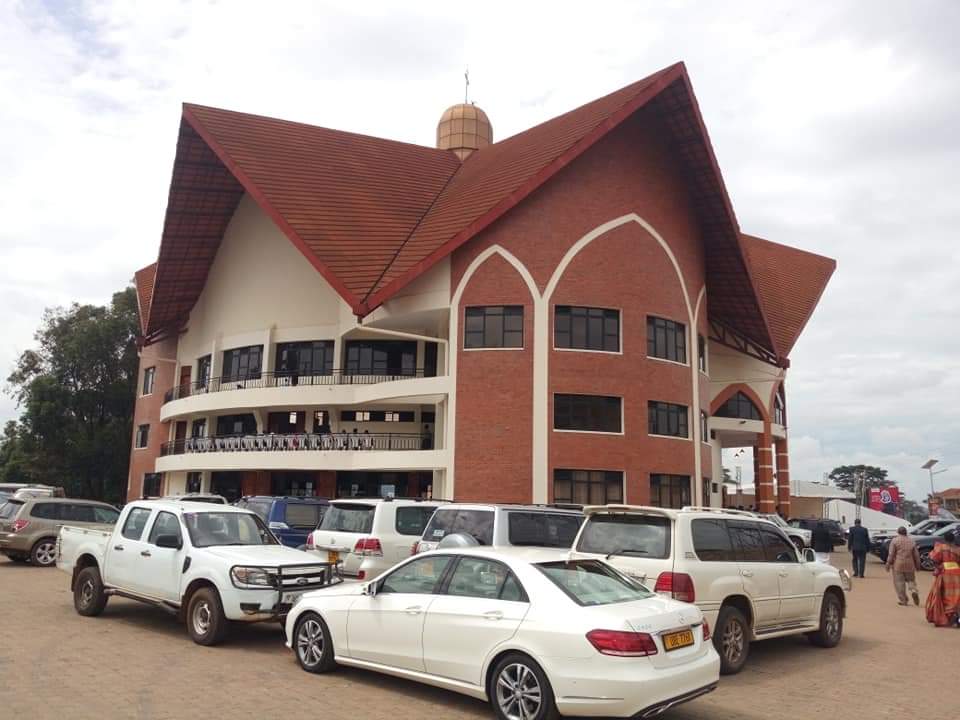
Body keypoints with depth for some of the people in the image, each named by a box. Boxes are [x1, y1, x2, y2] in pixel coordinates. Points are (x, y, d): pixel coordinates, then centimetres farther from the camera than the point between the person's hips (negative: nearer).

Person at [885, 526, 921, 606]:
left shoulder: (895, 541, -3)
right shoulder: (911, 541, 8)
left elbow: (891, 554, -7)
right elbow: (916, 555, 11)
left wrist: (888, 564, -2)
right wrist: (917, 565, 21)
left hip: (898, 565, -3)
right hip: (909, 565, 4)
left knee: (899, 582, 2)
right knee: (911, 580, 18)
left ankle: (903, 600, 2)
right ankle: (913, 591, -10)